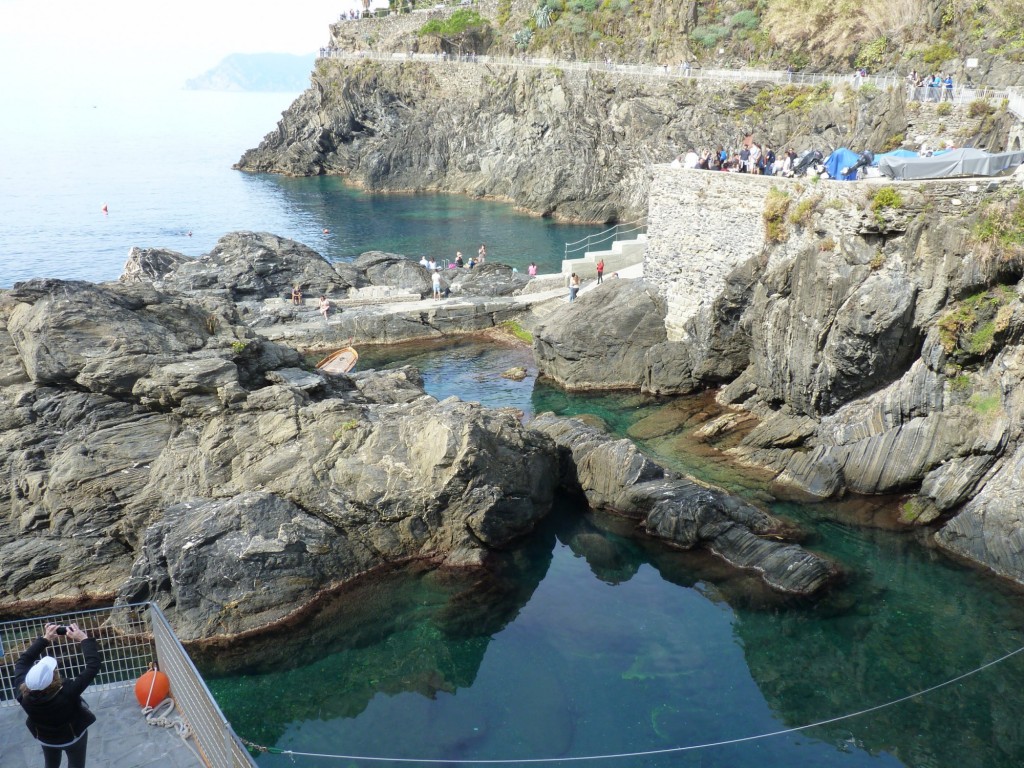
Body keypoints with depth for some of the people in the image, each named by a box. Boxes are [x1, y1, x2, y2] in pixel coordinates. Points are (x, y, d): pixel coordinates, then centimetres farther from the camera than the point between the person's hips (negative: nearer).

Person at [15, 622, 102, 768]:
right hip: (73, 736, -3)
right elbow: (94, 665, -40)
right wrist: (84, 638, -35)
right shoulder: (67, 694, -44)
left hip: (44, 738, 3)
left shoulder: (22, 693, -34)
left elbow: (22, 661, -18)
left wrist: (44, 639, -19)